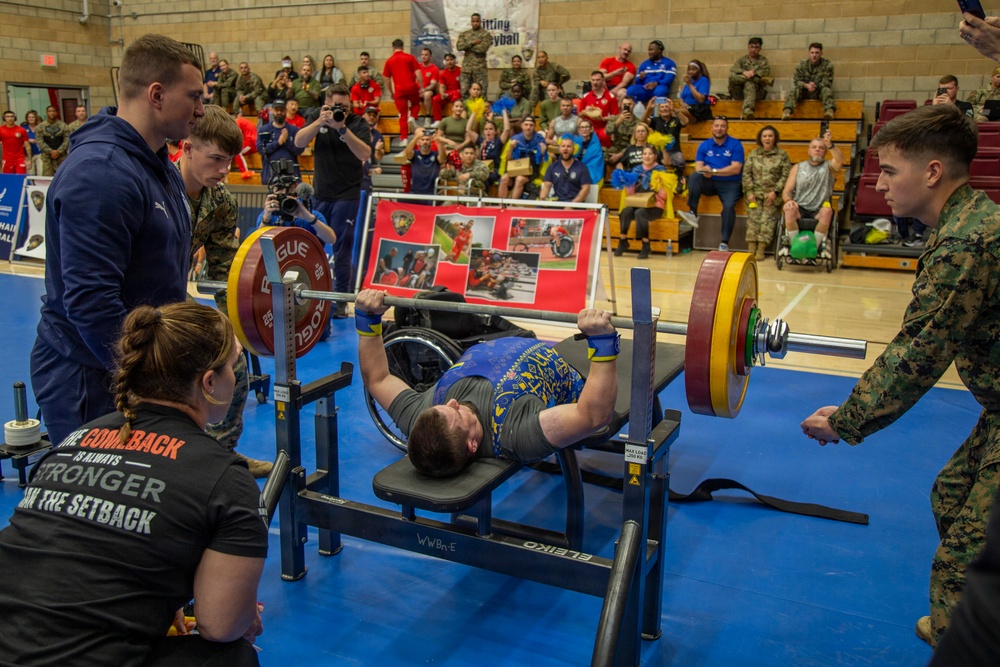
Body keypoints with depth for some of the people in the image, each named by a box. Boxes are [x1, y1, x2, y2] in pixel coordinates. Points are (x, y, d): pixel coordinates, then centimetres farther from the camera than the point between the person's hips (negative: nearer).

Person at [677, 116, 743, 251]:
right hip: (709, 183, 3)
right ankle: (693, 213, -34)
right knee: (695, 176, -27)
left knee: (729, 206, -31)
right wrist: (704, 171, -23)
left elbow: (736, 169, -10)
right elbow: (698, 166, 2)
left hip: (730, 184, -3)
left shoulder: (735, 144, 0)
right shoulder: (704, 145, 10)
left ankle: (724, 242, -24)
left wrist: (714, 171, -17)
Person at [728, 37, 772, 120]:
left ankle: (747, 110, -65)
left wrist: (752, 73, -15)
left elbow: (765, 72, 1)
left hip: (757, 90, -2)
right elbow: (733, 70, 1)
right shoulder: (742, 59, 22)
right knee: (732, 77, -28)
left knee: (749, 84, -39)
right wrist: (744, 72, -19)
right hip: (739, 92, 2)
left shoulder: (763, 60, 20)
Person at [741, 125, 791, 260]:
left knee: (768, 217, -18)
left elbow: (786, 176, 1)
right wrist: (749, 192, -4)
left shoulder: (782, 155, 8)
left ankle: (761, 249, -22)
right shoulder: (753, 154, 13)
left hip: (773, 194, -1)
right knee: (753, 216, -17)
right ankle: (751, 248, -21)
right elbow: (746, 174, 8)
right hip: (755, 192, 1)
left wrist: (775, 192, -10)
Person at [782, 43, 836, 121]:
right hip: (804, 92, 1)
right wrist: (806, 85, -25)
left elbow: (827, 83, -7)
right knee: (794, 89, -29)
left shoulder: (827, 65, -2)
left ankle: (829, 110, -59)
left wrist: (815, 86, -23)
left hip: (819, 92, -1)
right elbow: (796, 81, -5)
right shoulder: (802, 64, 3)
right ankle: (787, 110, -53)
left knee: (826, 90, -34)